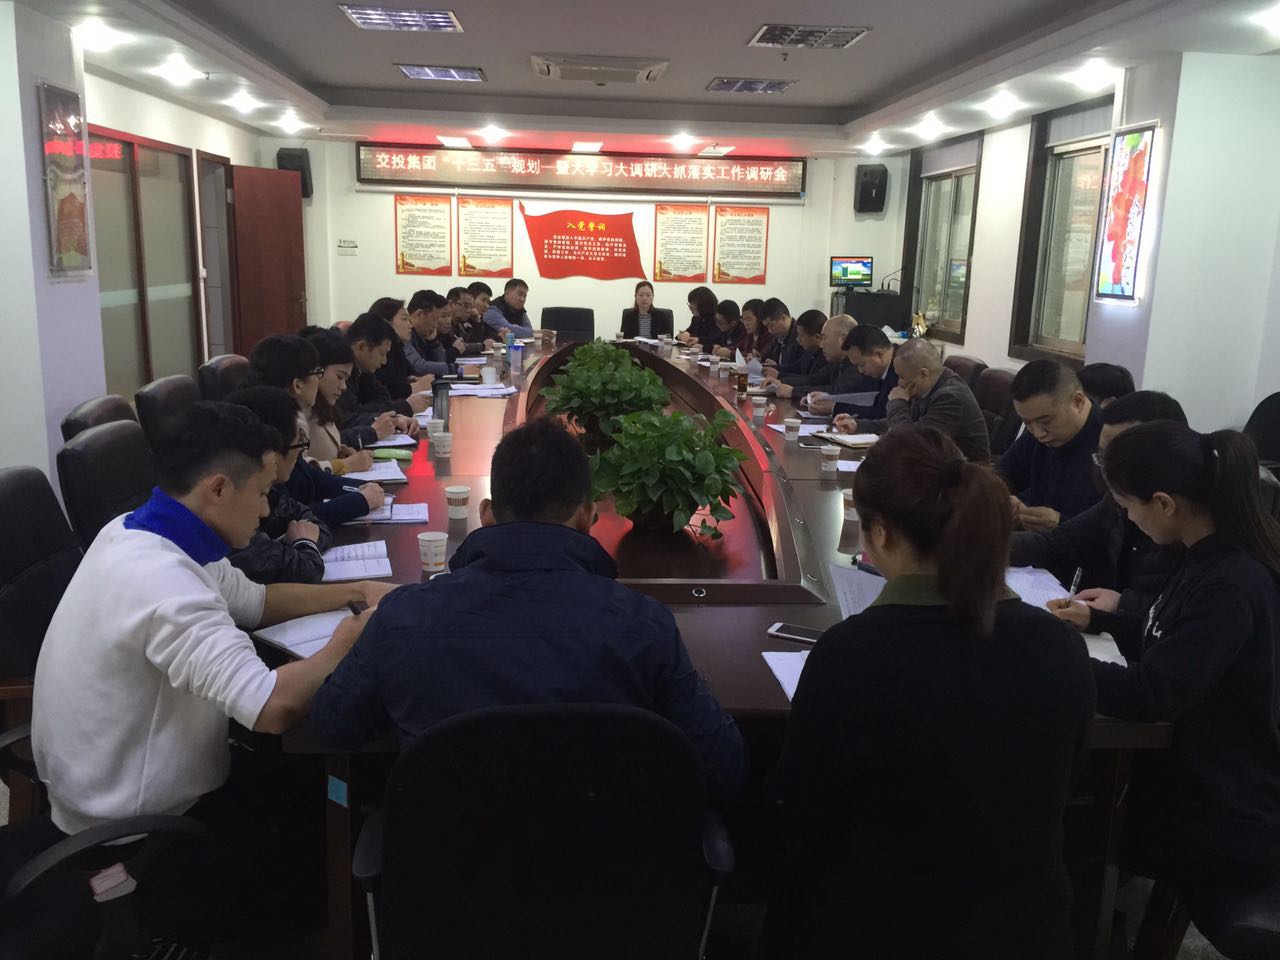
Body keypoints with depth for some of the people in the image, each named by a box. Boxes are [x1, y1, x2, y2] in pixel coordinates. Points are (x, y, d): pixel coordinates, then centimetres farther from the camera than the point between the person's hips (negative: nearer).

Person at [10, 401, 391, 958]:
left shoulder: (139, 533, -3)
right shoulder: (161, 581, -33)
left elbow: (252, 601, 11)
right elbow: (274, 708, -40)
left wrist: (356, 591, 2)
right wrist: (347, 640, -22)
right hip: (134, 829, -9)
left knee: (300, 782, 19)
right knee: (327, 823, 7)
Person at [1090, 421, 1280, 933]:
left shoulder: (1231, 586, -30)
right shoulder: (1216, 556, 1)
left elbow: (1149, 693, -32)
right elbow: (1170, 642, 15)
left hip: (1226, 826, -8)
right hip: (1202, 783, 8)